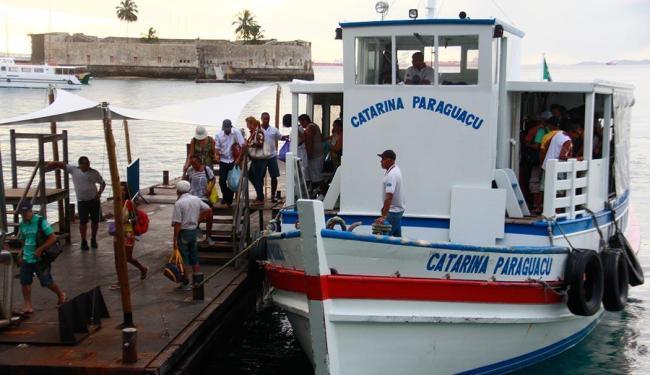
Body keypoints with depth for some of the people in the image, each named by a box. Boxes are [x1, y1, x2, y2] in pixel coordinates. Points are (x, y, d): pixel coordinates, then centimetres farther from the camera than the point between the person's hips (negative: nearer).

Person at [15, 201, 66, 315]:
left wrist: (40, 249, -21)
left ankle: (60, 295, 30)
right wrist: (21, 254, 10)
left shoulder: (40, 221, -14)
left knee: (47, 282, 4)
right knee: (25, 282, 2)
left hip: (40, 259, -6)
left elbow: (53, 238, -16)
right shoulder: (22, 224, 7)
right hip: (26, 259, 6)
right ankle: (28, 306, 11)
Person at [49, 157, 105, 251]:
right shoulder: (73, 170, -1)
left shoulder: (94, 173, 0)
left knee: (95, 221, 7)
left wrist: (99, 193, -7)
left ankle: (93, 240, 25)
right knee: (83, 222, -5)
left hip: (94, 200, 1)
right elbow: (62, 165, 2)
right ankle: (83, 241, 9)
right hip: (82, 201, -1)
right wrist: (51, 164, -8)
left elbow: (103, 183, 7)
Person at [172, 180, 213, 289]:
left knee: (184, 260, 2)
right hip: (194, 231, 6)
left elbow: (177, 224, -18)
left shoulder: (179, 203, -16)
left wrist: (175, 239, -15)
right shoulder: (196, 200, 3)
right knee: (195, 259, 14)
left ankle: (186, 283, 7)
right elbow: (209, 210, 8)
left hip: (183, 232, -6)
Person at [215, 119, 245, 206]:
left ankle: (229, 199, 17)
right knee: (222, 180, -7)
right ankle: (225, 196, 16)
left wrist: (239, 158, -15)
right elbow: (217, 148, 4)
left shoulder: (236, 133, -10)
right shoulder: (219, 135, -3)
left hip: (233, 161, -1)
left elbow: (243, 145, -12)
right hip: (223, 160, 2)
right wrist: (217, 155, -16)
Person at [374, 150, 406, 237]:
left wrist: (383, 216, -36)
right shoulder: (395, 169, 7)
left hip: (393, 211, -10)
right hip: (398, 208, 10)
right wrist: (385, 208, 23)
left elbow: (389, 197, -32)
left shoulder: (391, 175, -25)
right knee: (397, 236, 13)